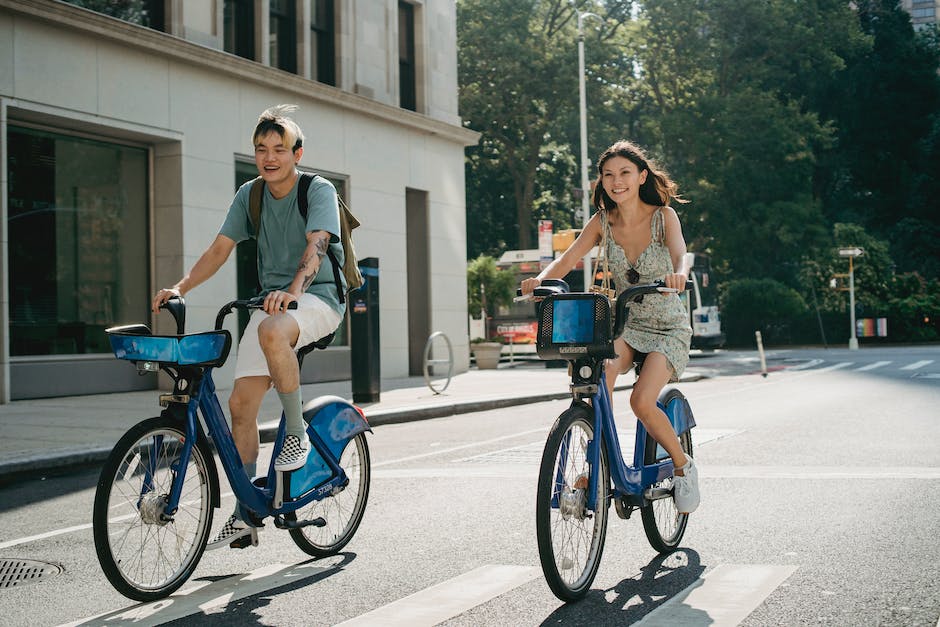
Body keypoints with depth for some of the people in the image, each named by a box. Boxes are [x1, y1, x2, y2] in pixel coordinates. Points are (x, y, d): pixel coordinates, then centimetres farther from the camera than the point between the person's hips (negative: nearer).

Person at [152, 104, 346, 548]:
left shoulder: (319, 190, -8)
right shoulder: (249, 194, 7)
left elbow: (315, 245, -24)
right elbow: (220, 249, 3)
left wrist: (293, 290, -43)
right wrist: (180, 287, -13)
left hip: (318, 296, -5)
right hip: (272, 301, 6)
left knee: (272, 330, -39)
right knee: (241, 403, -4)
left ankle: (296, 432, -18)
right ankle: (245, 515, 7)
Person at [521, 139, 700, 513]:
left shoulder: (663, 216, -11)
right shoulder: (602, 222, -3)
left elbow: (681, 255, -28)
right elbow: (565, 261, -13)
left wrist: (679, 275, -53)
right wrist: (541, 280, -35)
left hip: (668, 328, -3)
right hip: (624, 322, 3)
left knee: (642, 401, -24)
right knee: (601, 367, -32)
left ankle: (683, 467, 4)